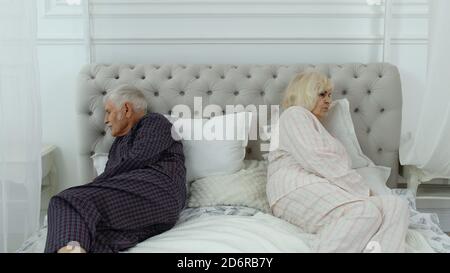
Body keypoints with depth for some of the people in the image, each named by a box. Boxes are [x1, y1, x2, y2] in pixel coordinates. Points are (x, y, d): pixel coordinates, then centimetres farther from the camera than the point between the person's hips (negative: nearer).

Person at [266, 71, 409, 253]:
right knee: (367, 212, -35)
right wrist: (361, 189, -7)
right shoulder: (294, 114, 10)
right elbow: (315, 158, -8)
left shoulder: (318, 127, 39)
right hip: (300, 189, -9)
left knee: (396, 205, -17)